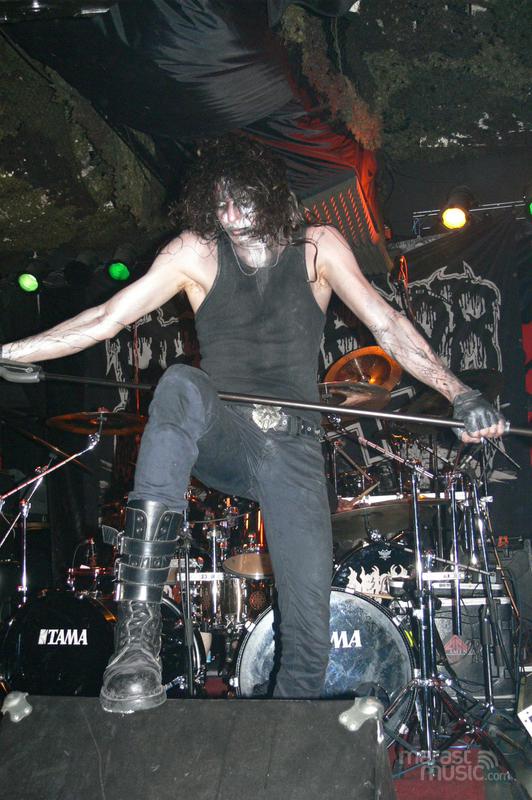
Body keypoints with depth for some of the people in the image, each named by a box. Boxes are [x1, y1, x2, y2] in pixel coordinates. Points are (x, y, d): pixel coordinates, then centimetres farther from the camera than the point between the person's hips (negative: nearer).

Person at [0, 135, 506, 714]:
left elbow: (386, 325, 1)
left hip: (294, 450, 0)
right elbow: (105, 320, 2)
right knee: (180, 383, -36)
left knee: (309, 638, -13)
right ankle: (137, 627, -42)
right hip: (223, 441, 0)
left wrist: (458, 393, -12)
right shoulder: (196, 254, 7)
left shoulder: (317, 248, 7)